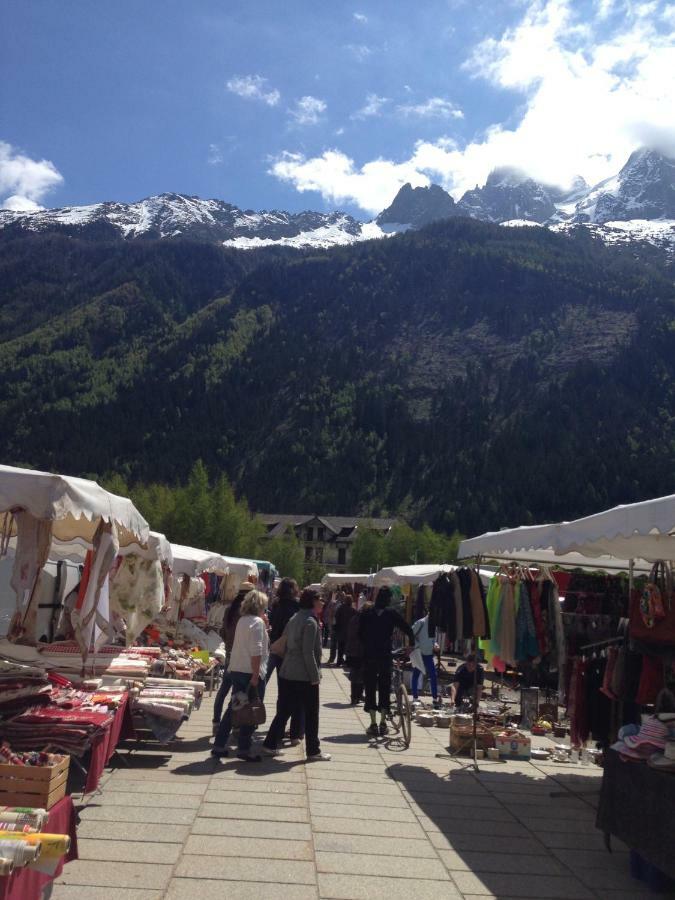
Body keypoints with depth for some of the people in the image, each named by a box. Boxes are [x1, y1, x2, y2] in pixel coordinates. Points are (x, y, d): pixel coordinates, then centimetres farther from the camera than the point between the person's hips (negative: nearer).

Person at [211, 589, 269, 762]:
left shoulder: (242, 620, 12)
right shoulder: (257, 622, -13)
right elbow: (256, 651, -20)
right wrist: (255, 675, -19)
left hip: (236, 670, 8)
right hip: (251, 672, -8)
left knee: (233, 708, 15)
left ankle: (219, 746, 19)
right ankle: (244, 749, 9)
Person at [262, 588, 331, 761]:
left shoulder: (295, 619, 11)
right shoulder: (310, 622, -16)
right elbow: (308, 652, -20)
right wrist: (315, 676, -15)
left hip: (287, 674, 8)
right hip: (304, 676, -8)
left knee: (284, 711, 14)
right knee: (311, 714, 5)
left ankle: (270, 745, 16)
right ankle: (313, 751, 13)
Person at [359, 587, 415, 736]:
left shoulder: (366, 614, 2)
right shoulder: (391, 614, -2)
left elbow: (360, 634, 7)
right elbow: (408, 630, -2)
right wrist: (411, 644, 14)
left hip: (369, 656, 1)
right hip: (385, 656, -1)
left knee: (370, 688, 8)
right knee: (384, 688, 11)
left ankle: (373, 724, 8)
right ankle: (383, 723, 11)